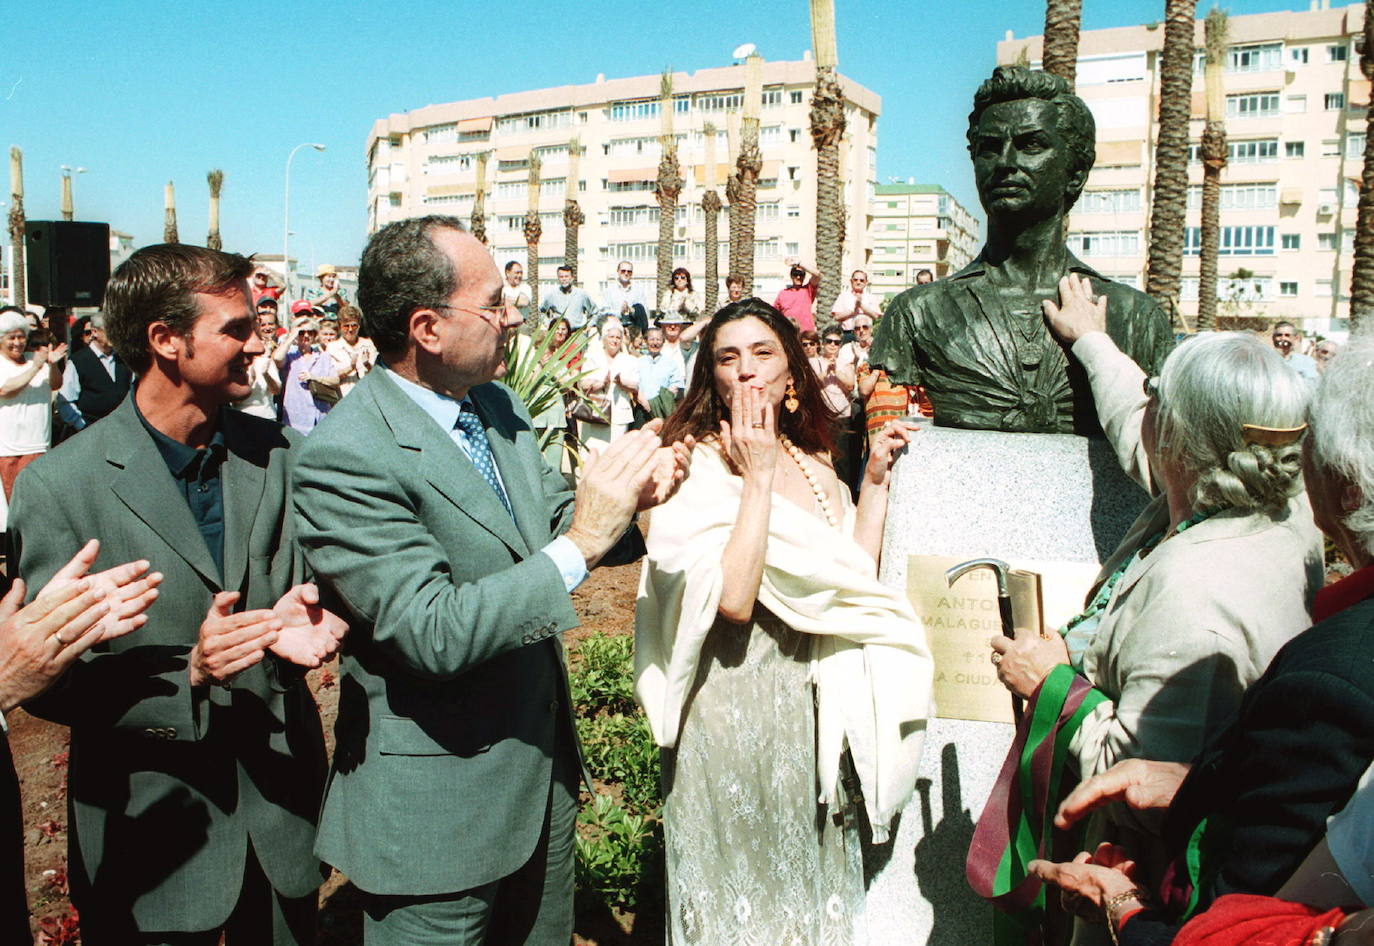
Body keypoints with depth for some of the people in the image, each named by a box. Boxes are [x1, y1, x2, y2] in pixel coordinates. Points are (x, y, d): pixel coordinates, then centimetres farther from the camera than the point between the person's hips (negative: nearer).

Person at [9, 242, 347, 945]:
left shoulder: (278, 456, 1)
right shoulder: (58, 486, -13)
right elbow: (50, 681, -12)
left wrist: (295, 626, -14)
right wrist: (188, 673, -27)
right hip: (154, 829, -4)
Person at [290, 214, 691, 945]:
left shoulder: (496, 405, 1)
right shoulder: (345, 458, -24)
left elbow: (549, 527, 7)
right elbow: (432, 632, -29)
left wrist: (628, 494, -13)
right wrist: (578, 544, -31)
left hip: (543, 773, 8)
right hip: (437, 812, -8)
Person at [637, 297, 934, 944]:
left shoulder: (815, 466, 7)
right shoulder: (697, 465, -13)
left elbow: (854, 578, 0)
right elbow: (734, 599, -25)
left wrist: (876, 478, 1)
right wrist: (757, 476, -21)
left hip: (816, 703, 6)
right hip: (734, 702, -6)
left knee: (811, 873, 20)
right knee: (740, 879, 11)